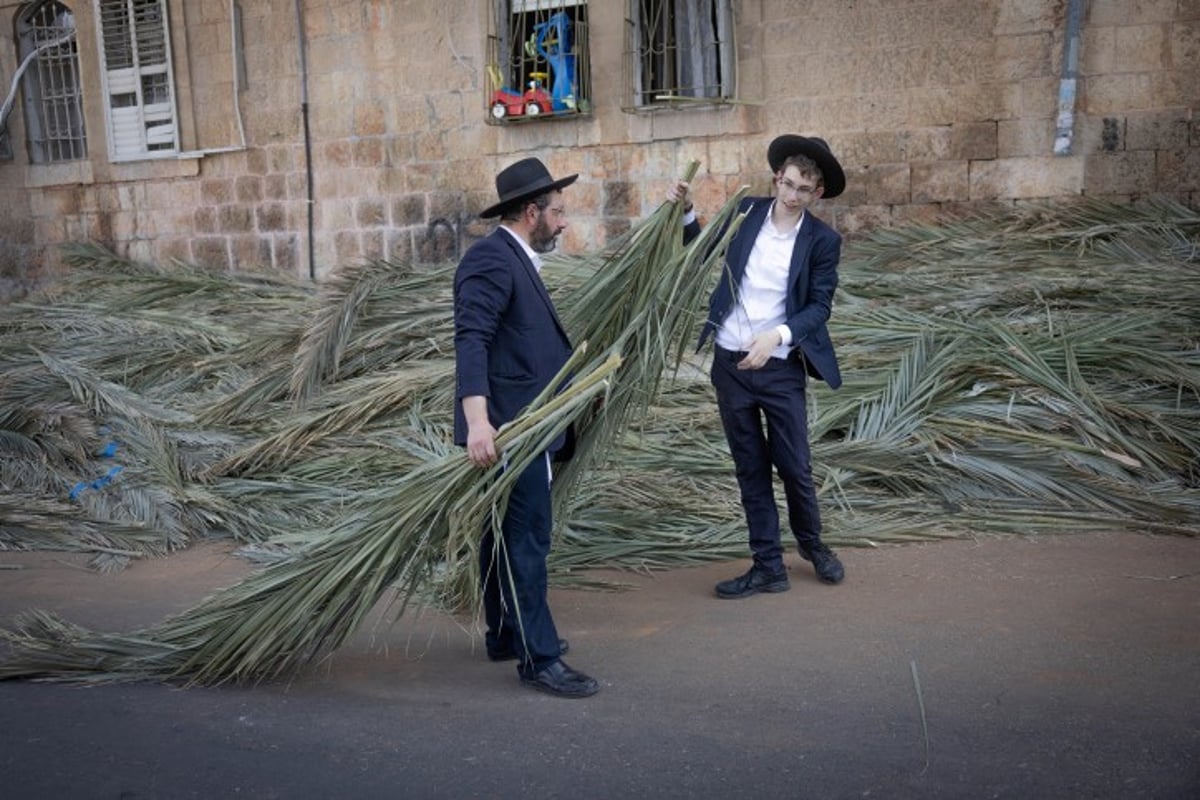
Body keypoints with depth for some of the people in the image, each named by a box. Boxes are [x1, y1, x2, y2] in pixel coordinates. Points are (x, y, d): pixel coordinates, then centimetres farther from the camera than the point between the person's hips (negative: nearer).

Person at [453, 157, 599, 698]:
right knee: (526, 539, -6)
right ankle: (538, 658, 1)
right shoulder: (491, 258, -16)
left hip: (522, 425, 11)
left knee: (508, 535, 17)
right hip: (505, 428, -11)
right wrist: (477, 419, -38)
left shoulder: (515, 259, 17)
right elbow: (471, 339, -28)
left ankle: (506, 635, 29)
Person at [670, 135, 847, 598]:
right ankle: (768, 567, 18)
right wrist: (686, 212, 0)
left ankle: (811, 543, 34)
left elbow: (820, 306, -8)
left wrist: (777, 335, -23)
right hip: (730, 364, 3)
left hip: (780, 369, -3)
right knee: (751, 470, 9)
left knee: (794, 466, 5)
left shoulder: (823, 241, -5)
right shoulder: (747, 212, 2)